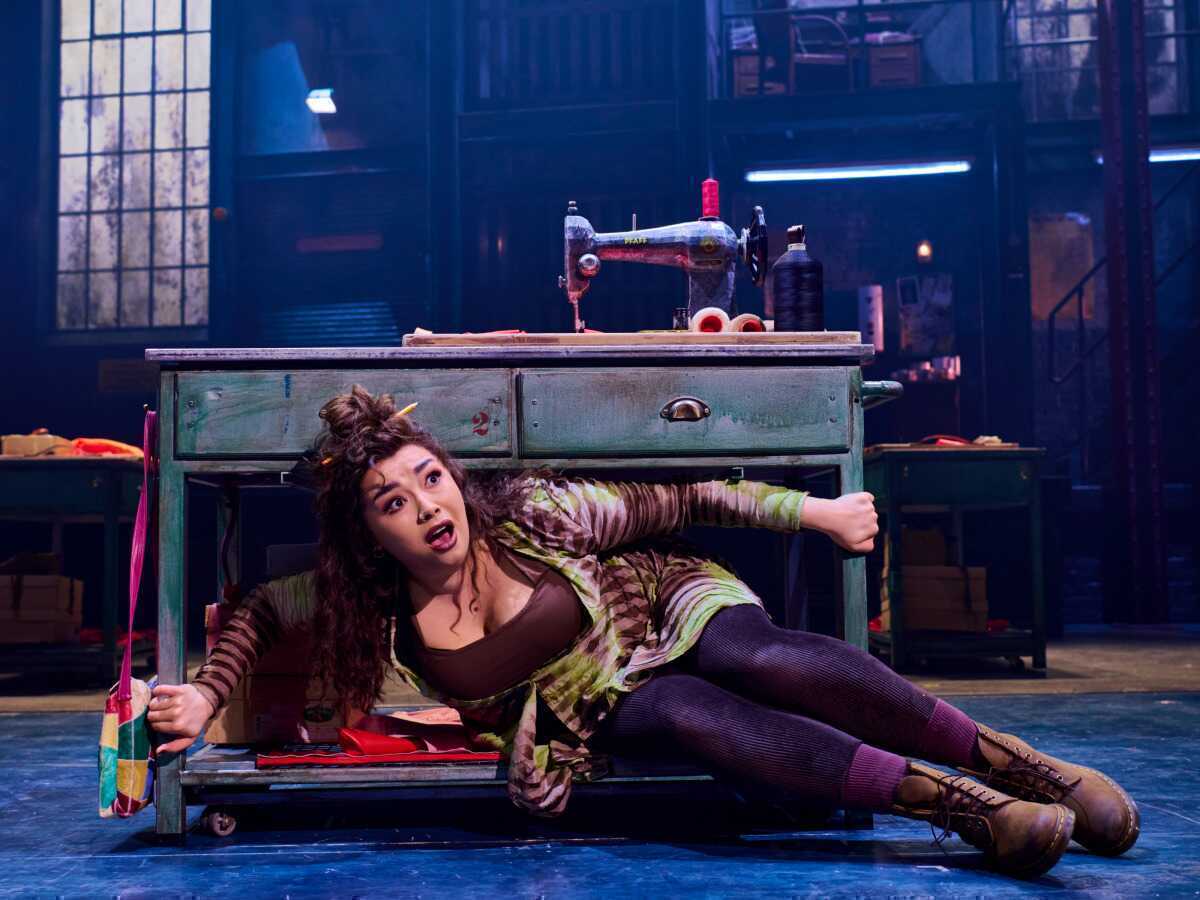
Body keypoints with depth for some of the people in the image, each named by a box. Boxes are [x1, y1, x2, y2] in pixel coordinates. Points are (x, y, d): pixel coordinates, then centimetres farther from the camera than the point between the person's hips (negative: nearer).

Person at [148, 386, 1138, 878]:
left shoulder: (530, 514, -16)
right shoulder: (379, 609, -10)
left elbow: (678, 500, -8)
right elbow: (263, 607, 4)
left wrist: (815, 511, -10)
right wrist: (204, 698, -11)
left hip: (674, 601, -1)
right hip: (605, 711, 1)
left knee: (757, 660, -36)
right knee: (685, 713, -35)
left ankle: (1016, 764, -30)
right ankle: (966, 813, -39)